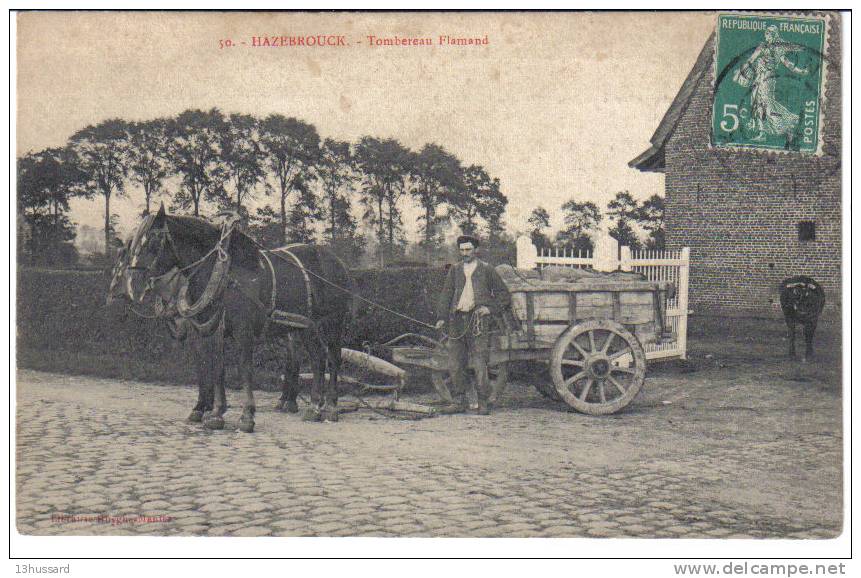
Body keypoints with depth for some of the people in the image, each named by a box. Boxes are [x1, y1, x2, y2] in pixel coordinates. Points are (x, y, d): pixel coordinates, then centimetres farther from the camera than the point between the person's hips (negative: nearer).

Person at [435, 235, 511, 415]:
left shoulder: (487, 270, 9)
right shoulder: (454, 270, 17)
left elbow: (504, 295, 11)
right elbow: (446, 295, 10)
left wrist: (491, 308, -5)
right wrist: (442, 317, -4)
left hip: (478, 320, -3)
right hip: (457, 322, 3)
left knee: (479, 364, -9)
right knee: (454, 365, 2)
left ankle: (482, 402, 2)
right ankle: (470, 395, 22)